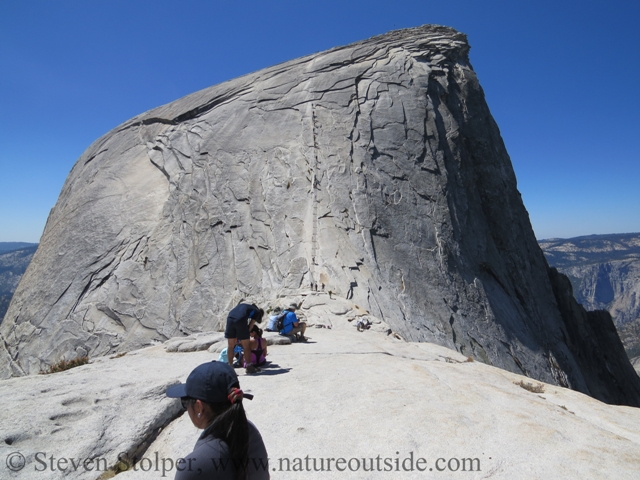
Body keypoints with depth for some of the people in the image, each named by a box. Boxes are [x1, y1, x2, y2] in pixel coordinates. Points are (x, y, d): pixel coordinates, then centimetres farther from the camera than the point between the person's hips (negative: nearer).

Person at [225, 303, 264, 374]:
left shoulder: (241, 305, 37)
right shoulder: (257, 312, 22)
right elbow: (250, 326, 14)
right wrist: (241, 338, 21)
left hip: (230, 319, 4)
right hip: (240, 320, -4)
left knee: (230, 346, 16)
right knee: (246, 346, 10)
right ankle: (249, 366, 16)